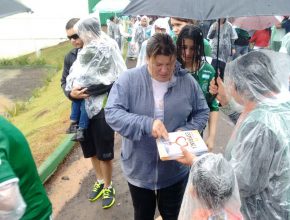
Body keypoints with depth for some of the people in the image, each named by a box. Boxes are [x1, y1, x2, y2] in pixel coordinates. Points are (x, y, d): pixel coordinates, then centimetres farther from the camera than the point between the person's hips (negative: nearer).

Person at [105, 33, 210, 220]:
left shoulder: (188, 81, -7)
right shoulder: (129, 79, -14)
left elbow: (202, 113, 3)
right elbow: (112, 113, -19)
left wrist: (186, 132, -16)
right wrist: (146, 124, -33)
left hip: (176, 169, 1)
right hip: (139, 168, 0)